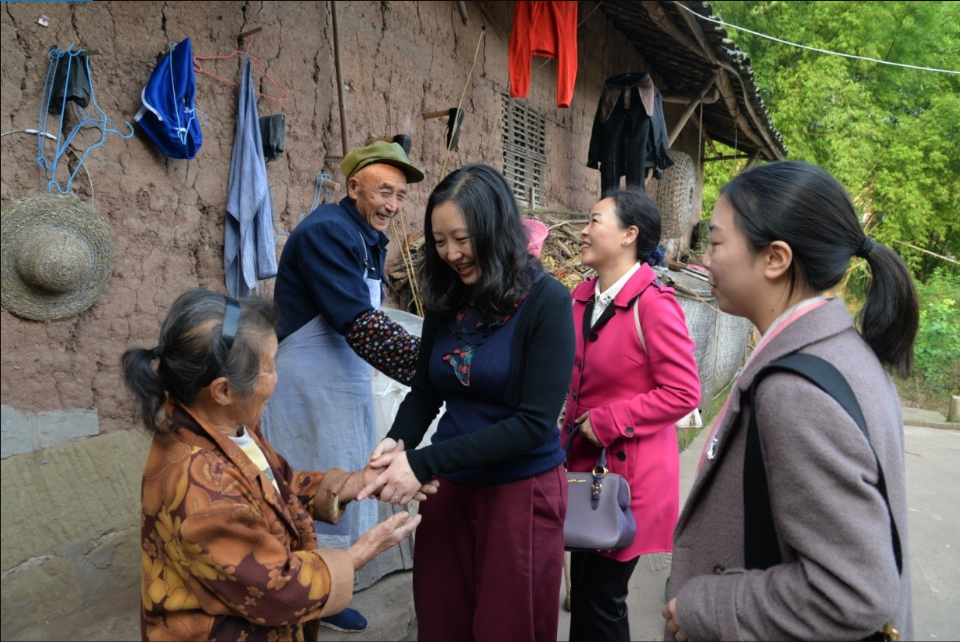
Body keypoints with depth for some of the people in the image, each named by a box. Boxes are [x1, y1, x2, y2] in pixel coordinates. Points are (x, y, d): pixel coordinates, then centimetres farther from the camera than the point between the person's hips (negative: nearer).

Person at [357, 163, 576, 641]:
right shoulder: (446, 301, 1)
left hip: (521, 490, -4)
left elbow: (534, 422, -20)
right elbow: (425, 390, 9)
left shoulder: (546, 301, -16)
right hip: (448, 486, 5)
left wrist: (423, 463, -24)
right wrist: (397, 441, -13)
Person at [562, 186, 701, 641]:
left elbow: (684, 392, -19)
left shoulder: (653, 304, -18)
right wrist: (575, 427, 11)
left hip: (630, 469, -7)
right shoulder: (582, 297, 5)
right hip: (583, 460, 7)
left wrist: (607, 422, -17)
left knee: (603, 596, 6)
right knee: (583, 584, 19)